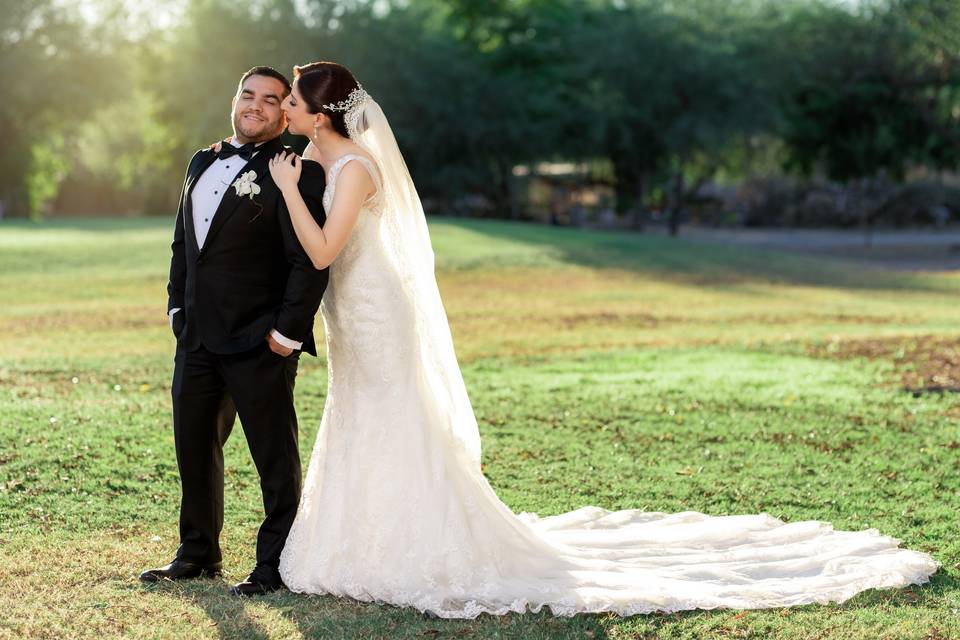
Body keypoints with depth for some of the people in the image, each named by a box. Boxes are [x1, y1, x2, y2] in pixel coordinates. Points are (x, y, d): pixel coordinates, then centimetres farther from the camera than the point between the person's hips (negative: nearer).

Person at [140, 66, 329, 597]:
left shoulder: (295, 174, -10)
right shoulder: (203, 164, 14)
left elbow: (311, 261, -16)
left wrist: (287, 332, -18)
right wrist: (177, 308, 14)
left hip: (259, 343, -8)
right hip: (198, 337, 8)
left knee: (275, 458, 4)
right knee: (194, 447, 16)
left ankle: (275, 565, 14)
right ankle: (198, 553, 31)